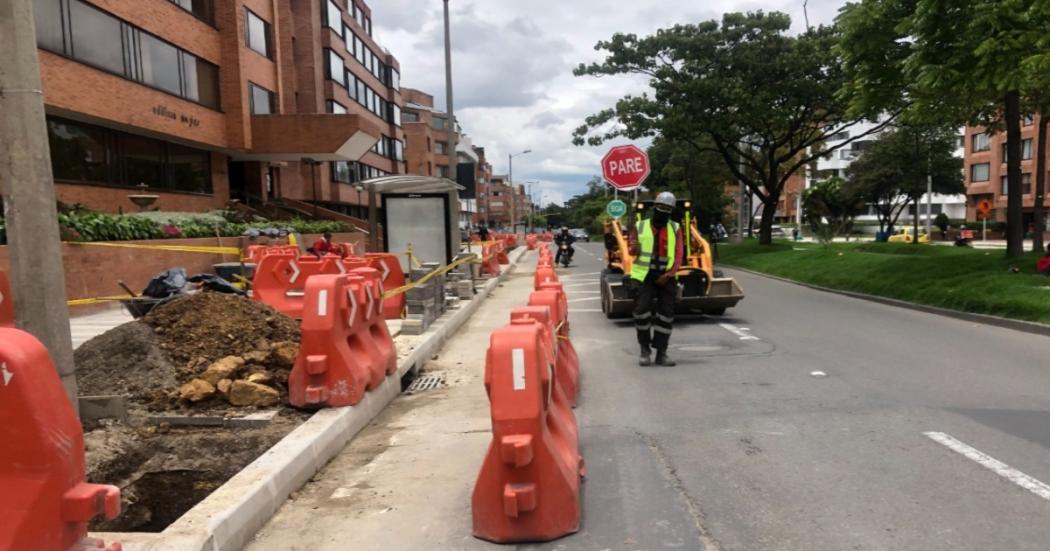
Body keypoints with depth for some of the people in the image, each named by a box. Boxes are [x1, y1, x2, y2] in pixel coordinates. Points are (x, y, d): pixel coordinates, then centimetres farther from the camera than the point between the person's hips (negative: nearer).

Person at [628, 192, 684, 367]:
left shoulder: (675, 228, 8)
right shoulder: (640, 227, 6)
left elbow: (679, 254, 2)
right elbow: (632, 251, 5)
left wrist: (669, 274, -13)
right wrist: (634, 248, -20)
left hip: (666, 278, 2)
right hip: (644, 276, -1)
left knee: (666, 314, 1)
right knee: (642, 309, -13)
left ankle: (661, 353, 11)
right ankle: (645, 349, 4)